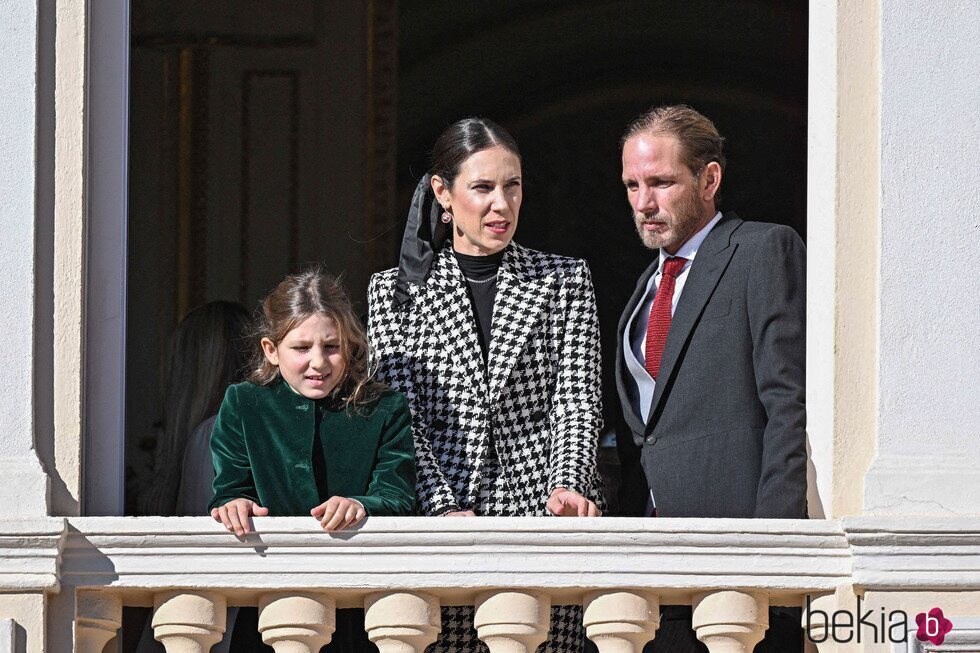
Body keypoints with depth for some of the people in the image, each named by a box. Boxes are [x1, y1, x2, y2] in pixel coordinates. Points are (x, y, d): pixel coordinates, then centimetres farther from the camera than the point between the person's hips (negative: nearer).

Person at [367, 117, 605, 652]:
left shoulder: (563, 281, 12)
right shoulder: (394, 292, 9)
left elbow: (575, 400, 4)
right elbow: (401, 416, 1)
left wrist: (567, 487, -15)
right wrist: (444, 510, -13)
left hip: (540, 511, 0)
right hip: (439, 518, 0)